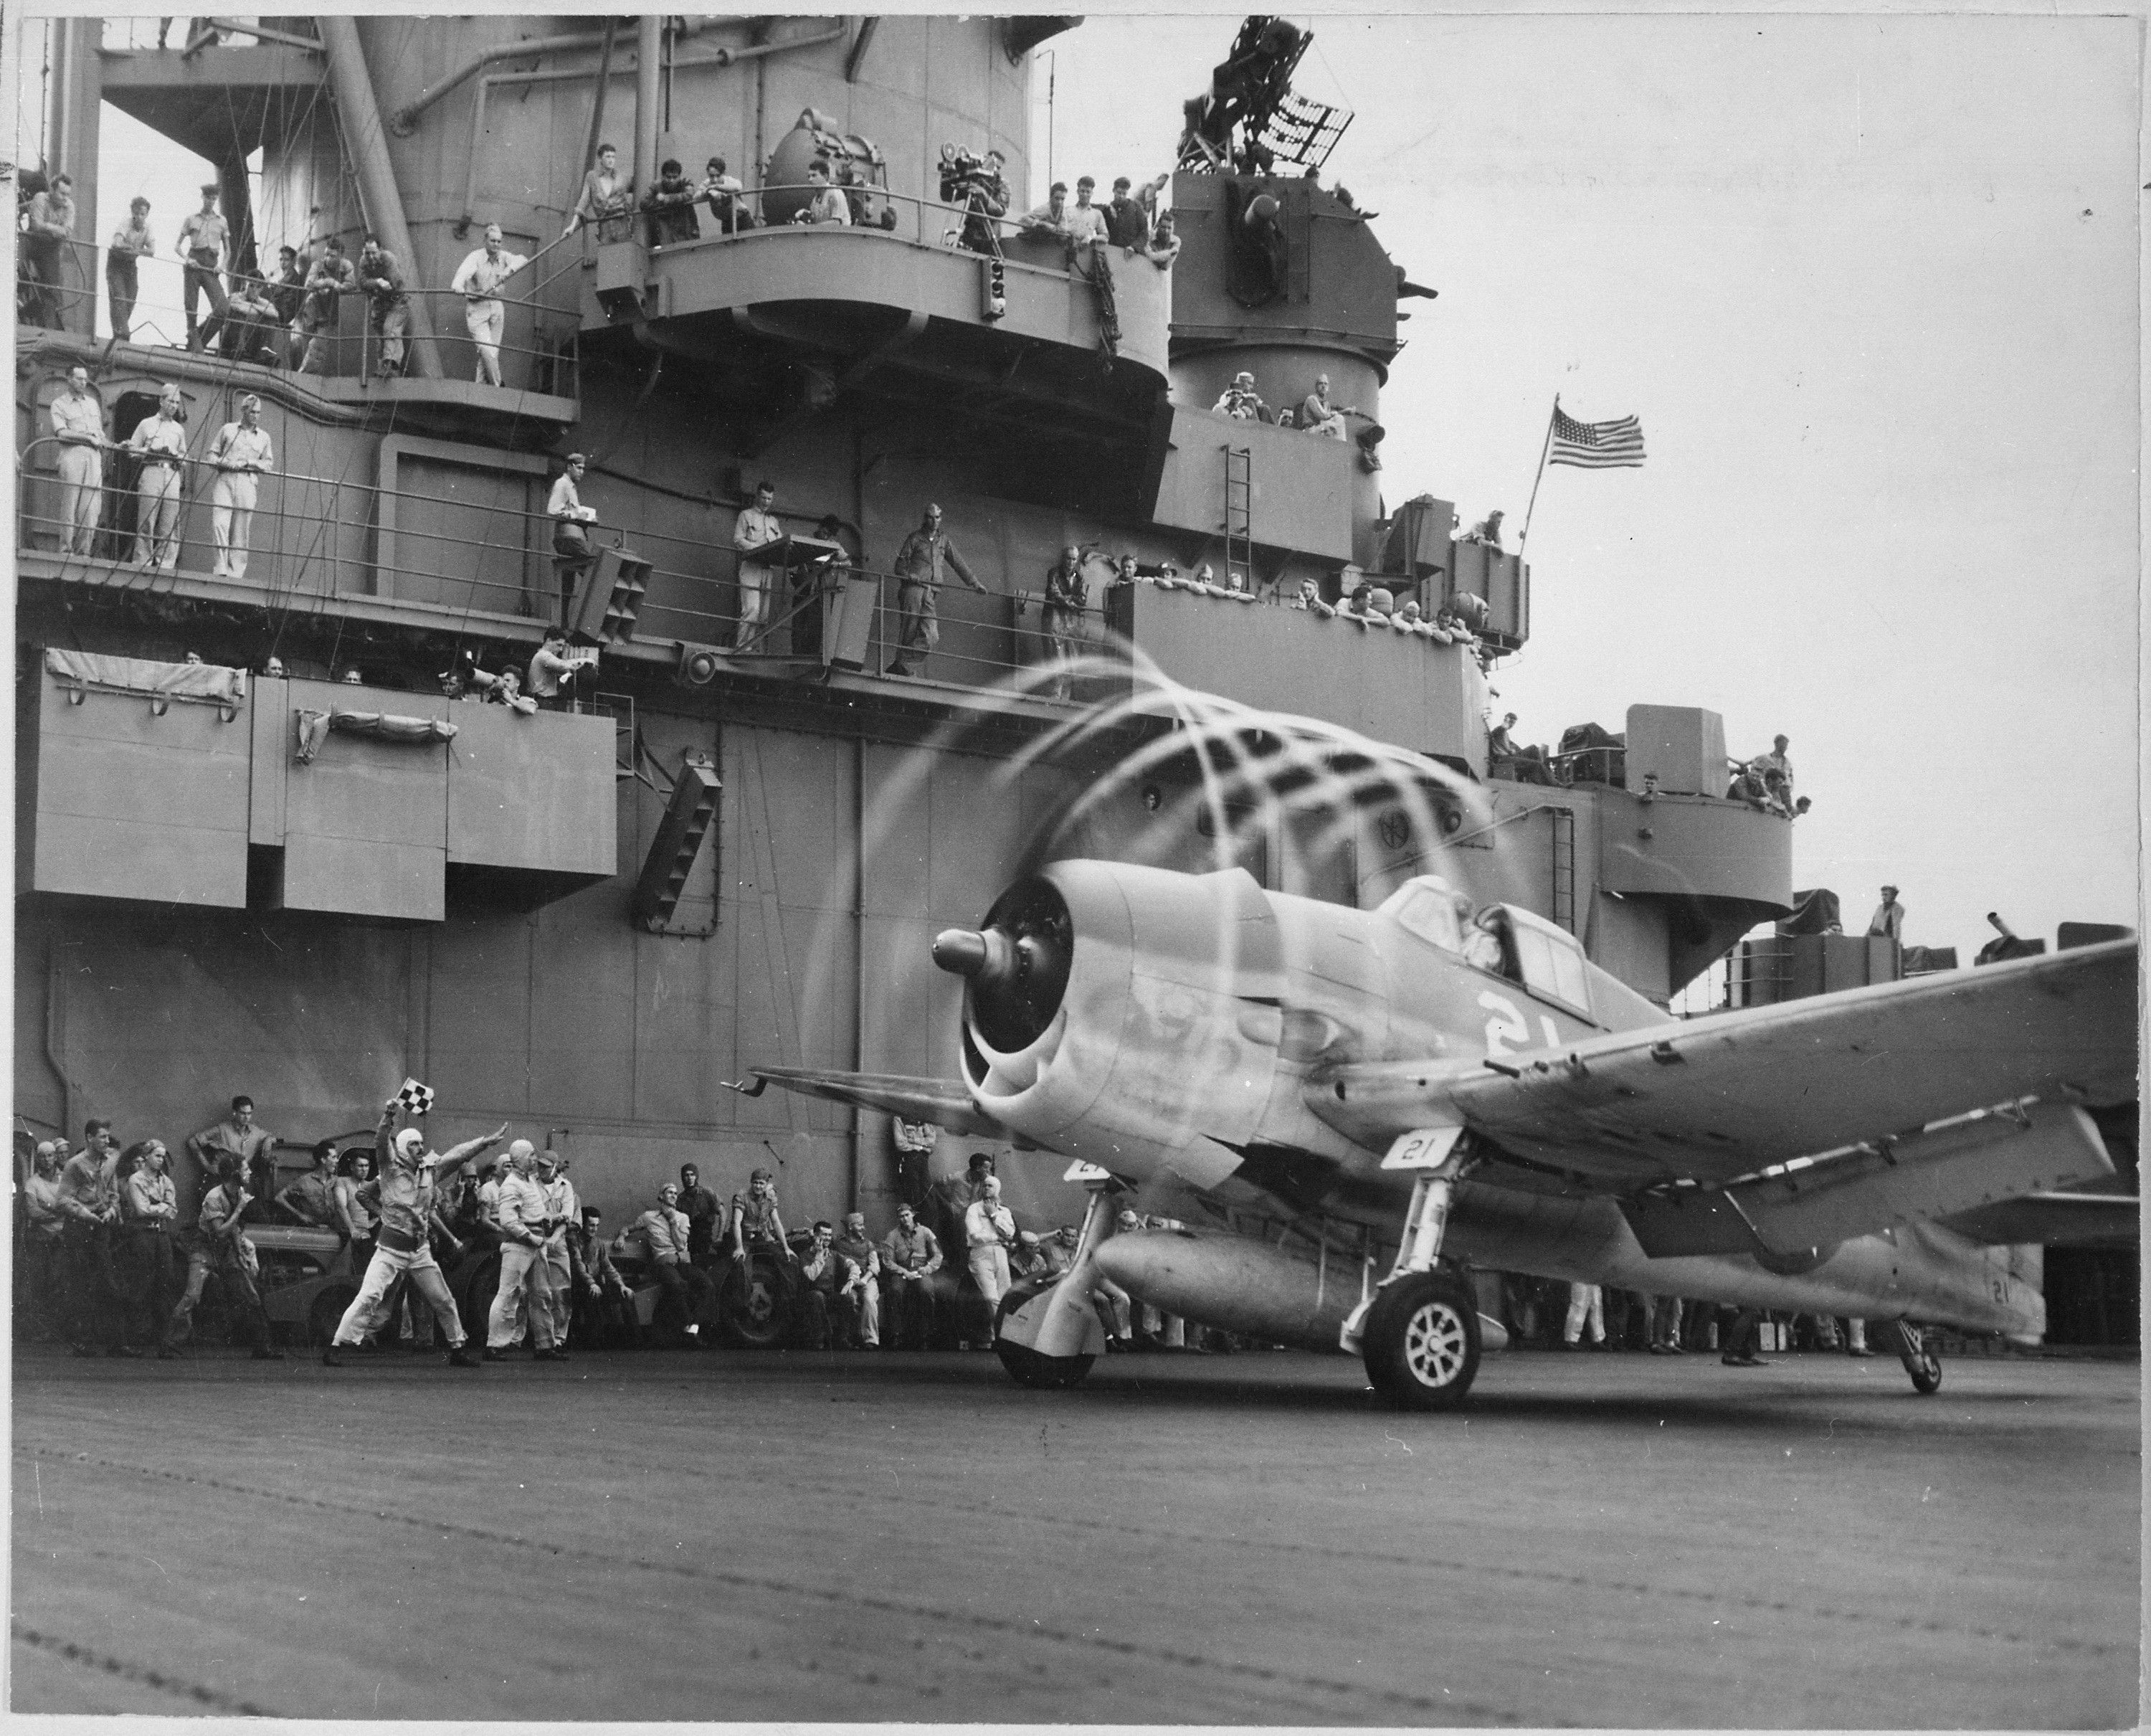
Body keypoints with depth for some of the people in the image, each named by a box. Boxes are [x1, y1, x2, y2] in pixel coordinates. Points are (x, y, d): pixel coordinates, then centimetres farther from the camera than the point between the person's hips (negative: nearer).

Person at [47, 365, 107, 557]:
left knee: (91, 507, -5)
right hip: (72, 454, -4)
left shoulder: (92, 402, 24)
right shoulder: (59, 404, 7)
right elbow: (62, 432, -6)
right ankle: (66, 550, -8)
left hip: (94, 455, 4)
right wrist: (88, 437, -9)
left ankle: (84, 551, -4)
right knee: (70, 505, -8)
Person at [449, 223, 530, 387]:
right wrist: (457, 287, -52)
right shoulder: (475, 257, -11)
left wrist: (509, 270, -33)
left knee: (493, 353, 2)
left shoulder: (503, 257, 3)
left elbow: (521, 260, -12)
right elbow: (464, 272, -30)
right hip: (476, 310, -5)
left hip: (496, 308, 5)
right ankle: (497, 387, -4)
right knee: (487, 350, -15)